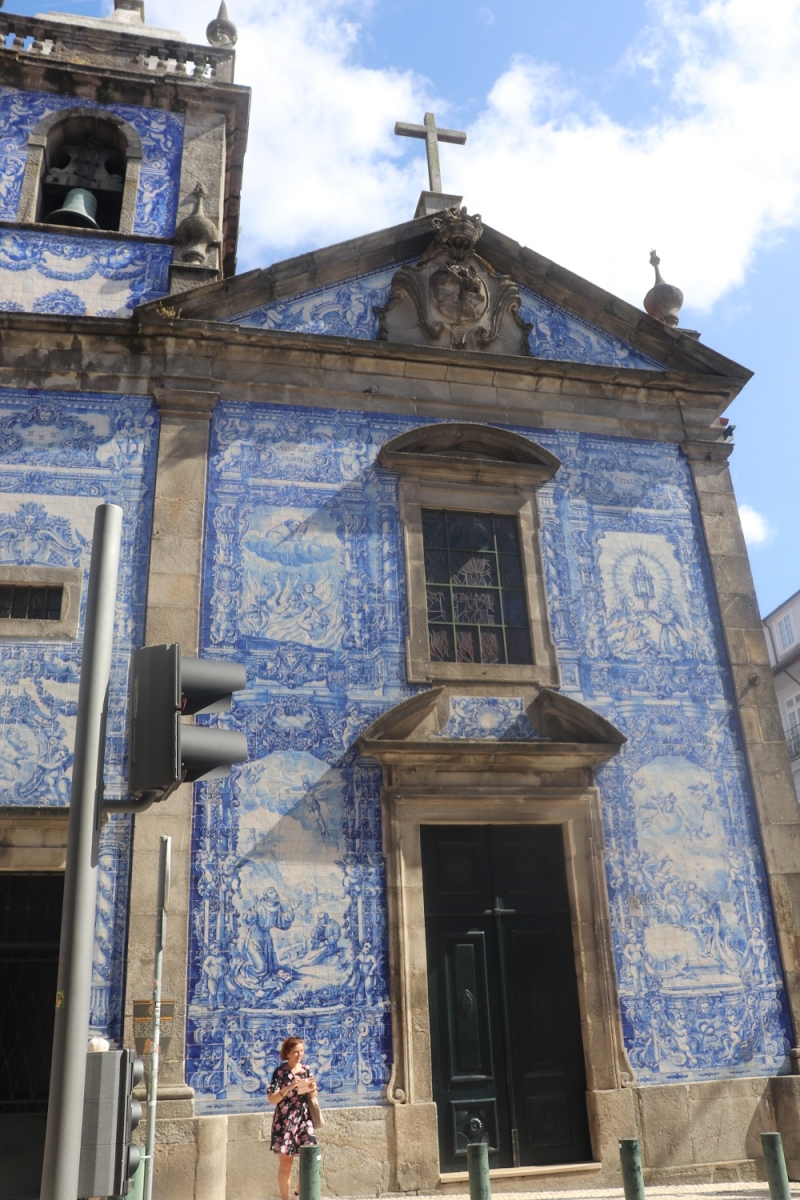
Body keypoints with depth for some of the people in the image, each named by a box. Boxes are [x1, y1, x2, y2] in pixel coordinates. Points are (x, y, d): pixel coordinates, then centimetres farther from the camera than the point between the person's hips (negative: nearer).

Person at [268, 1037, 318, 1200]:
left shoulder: (306, 1070, 5)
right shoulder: (280, 1072, -8)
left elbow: (312, 1096, 12)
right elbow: (271, 1099, -14)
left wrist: (312, 1089, -11)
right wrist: (289, 1087, -25)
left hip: (304, 1120, 4)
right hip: (285, 1121, -4)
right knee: (285, 1163, 1)